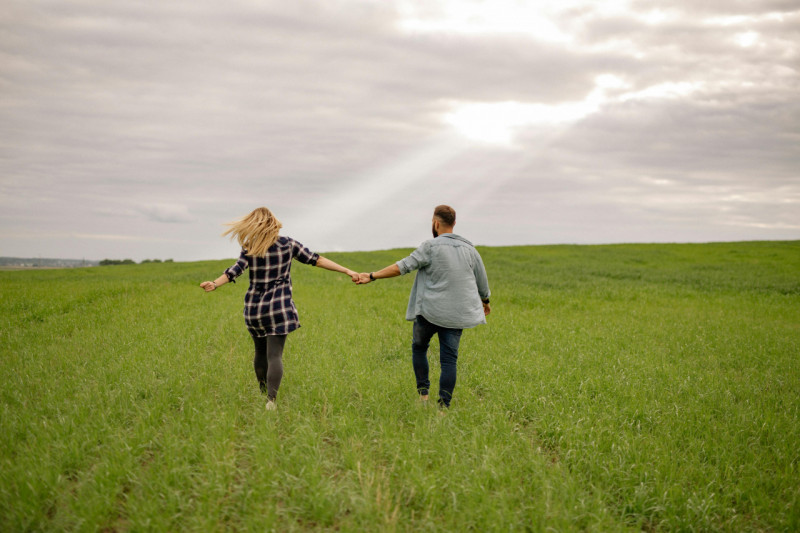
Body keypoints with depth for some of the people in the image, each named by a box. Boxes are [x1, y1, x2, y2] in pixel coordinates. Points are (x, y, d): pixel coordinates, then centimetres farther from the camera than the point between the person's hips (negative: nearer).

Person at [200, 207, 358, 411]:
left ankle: (264, 394, 31)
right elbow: (317, 260, 1)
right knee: (274, 355, -8)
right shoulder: (288, 244, 1)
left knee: (261, 352, 19)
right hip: (279, 307, -2)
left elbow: (235, 271, -15)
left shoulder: (249, 249, 0)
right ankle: (271, 400, -22)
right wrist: (348, 271, 3)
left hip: (254, 308, 2)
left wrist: (214, 284, -20)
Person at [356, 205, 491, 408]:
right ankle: (444, 405, -1)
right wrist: (485, 302, 35)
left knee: (419, 348, 19)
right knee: (449, 359, 4)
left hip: (430, 311, -3)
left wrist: (372, 276, -11)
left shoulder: (431, 247, -9)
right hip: (456, 314, 3)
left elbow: (403, 266, -14)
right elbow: (482, 281, 16)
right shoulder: (469, 249, 7)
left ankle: (423, 394, 15)